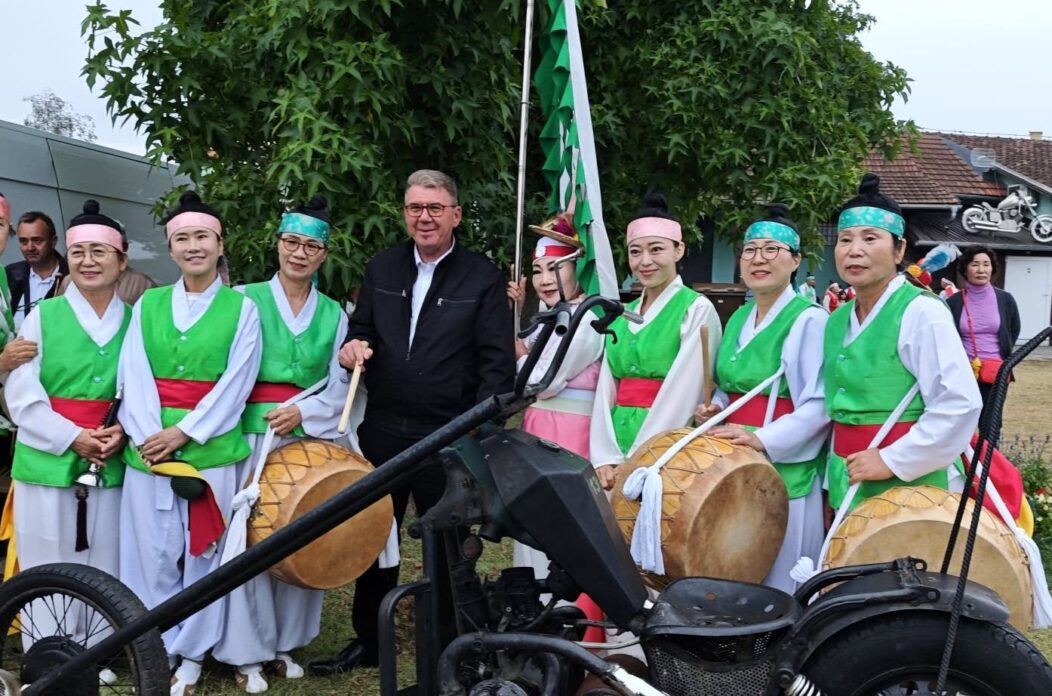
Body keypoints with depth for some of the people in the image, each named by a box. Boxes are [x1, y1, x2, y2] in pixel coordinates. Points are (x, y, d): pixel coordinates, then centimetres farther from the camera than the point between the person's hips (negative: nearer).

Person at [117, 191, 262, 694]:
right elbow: (135, 378, 2)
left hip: (211, 448, -2)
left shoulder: (241, 308, 3)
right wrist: (149, 436, -12)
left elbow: (235, 384, -5)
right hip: (148, 447, 2)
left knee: (202, 553, 3)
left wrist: (184, 433, -13)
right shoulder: (147, 305, 10)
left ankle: (191, 654, 17)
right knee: (151, 552, 5)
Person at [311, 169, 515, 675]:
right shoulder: (381, 268, 8)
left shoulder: (482, 277, -5)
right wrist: (353, 345, -9)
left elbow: (498, 362, -8)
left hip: (449, 438, -4)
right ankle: (368, 642, 30)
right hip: (382, 430, 5)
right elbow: (361, 328, 17)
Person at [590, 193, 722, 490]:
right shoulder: (622, 315, 12)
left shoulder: (697, 309, -6)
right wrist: (606, 457, -5)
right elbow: (607, 389, 7)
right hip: (618, 445, 5)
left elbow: (681, 394, -13)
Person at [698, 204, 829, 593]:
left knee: (778, 581, -3)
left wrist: (763, 439, -23)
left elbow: (820, 404, -16)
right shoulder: (738, 320, 14)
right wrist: (715, 409, 5)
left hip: (786, 468, -7)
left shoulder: (808, 319, -9)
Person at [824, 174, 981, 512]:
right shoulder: (836, 321, 11)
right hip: (850, 489, 7)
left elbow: (960, 405, -19)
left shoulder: (921, 312, -12)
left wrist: (892, 460, -18)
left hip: (914, 486, -7)